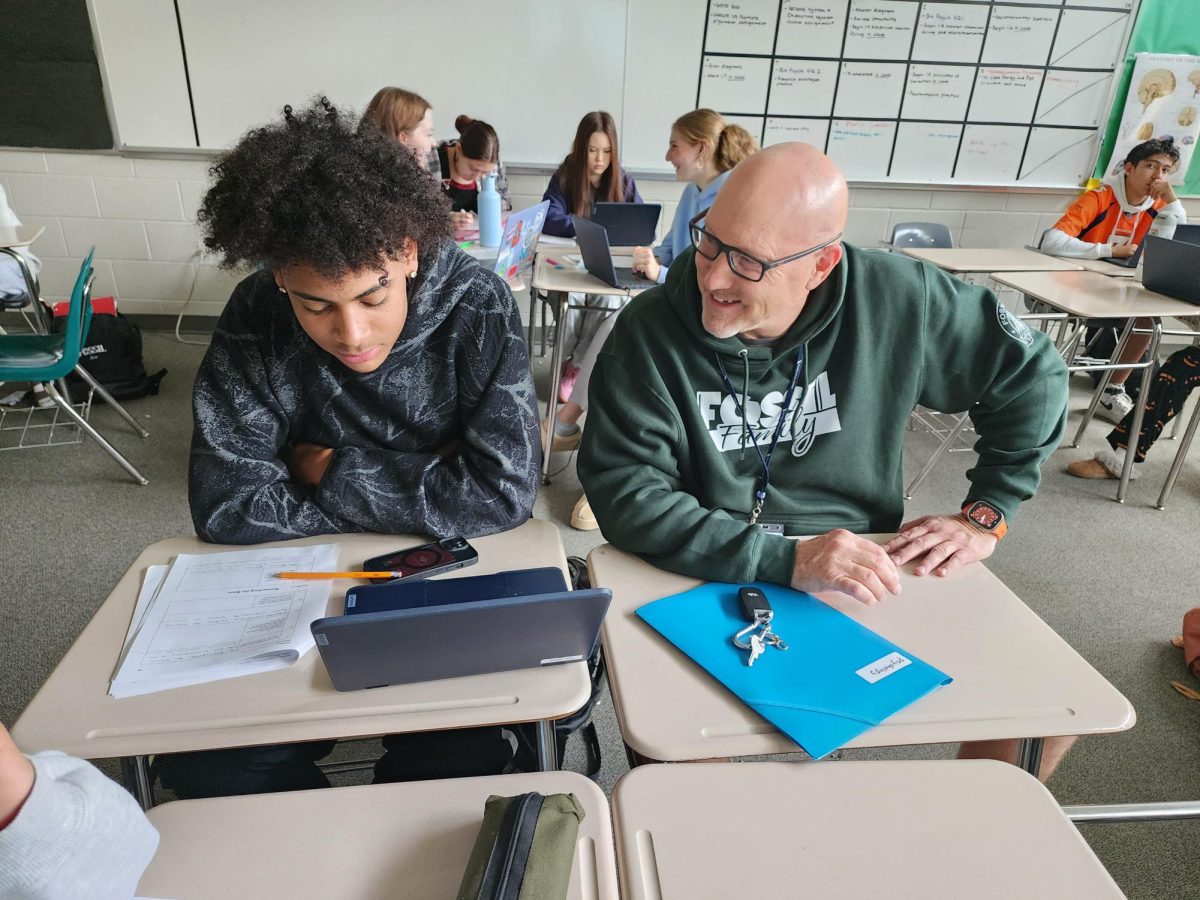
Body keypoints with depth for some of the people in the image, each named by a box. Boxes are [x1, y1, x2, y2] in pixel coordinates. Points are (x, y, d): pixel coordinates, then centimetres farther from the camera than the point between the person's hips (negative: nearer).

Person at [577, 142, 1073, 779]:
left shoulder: (897, 301, -9)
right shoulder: (650, 333, -15)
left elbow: (1031, 373, 6)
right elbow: (624, 493, -21)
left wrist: (986, 514, 1)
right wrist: (785, 561, -28)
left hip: (869, 580, 3)